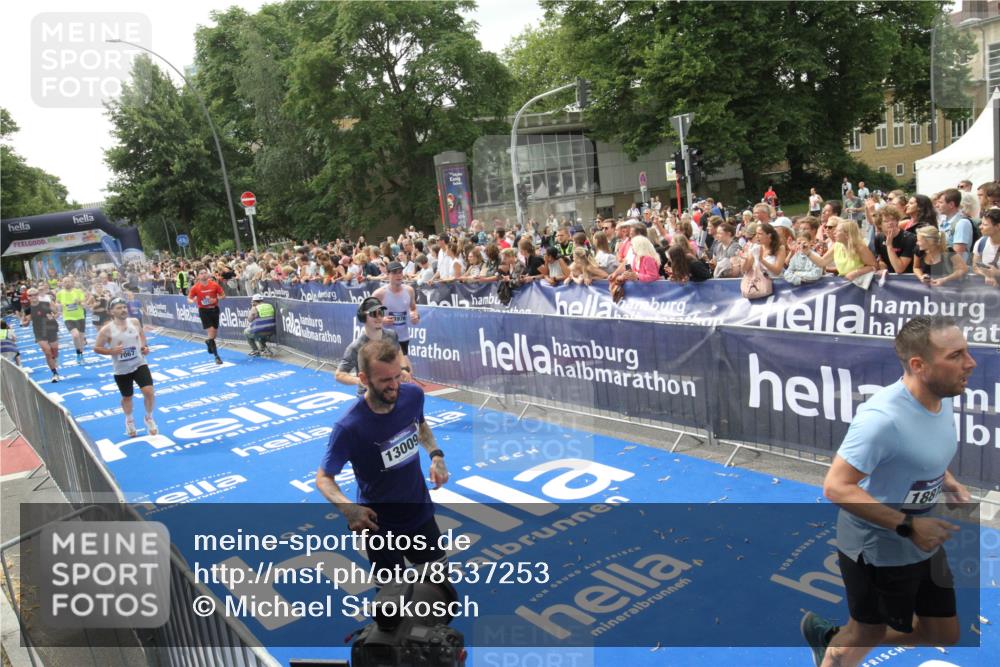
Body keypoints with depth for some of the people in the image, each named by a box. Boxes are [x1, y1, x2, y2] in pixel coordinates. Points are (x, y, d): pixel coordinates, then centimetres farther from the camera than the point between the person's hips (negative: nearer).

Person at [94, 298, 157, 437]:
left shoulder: (135, 322, -3)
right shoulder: (107, 330, -13)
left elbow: (142, 335, 17)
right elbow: (96, 348, -6)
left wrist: (145, 347, 0)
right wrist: (112, 351, -22)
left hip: (139, 364, 1)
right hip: (121, 370, -1)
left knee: (149, 392, -12)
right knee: (127, 397, 15)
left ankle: (149, 418, 14)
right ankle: (129, 421, 45)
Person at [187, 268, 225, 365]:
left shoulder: (214, 285, -5)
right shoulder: (195, 287, -7)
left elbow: (223, 295, 2)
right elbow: (189, 298, 2)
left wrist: (215, 299, -17)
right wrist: (193, 301, -22)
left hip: (214, 309, 3)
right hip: (204, 311, -3)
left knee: (215, 333, 12)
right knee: (211, 332, -13)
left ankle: (208, 342, 49)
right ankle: (216, 356, -9)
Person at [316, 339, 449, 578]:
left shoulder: (413, 395, -15)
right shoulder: (349, 427, -30)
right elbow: (323, 478, -16)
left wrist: (435, 455, -8)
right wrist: (347, 507, -35)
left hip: (421, 511, 5)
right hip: (381, 524, -4)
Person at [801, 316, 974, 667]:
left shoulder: (943, 397, -5)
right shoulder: (883, 417, -33)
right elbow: (836, 487, -31)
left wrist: (948, 483, -2)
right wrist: (908, 527, -30)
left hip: (921, 543, 8)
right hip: (876, 549, -8)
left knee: (944, 634, 21)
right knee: (867, 636, 13)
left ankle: (833, 636, 36)